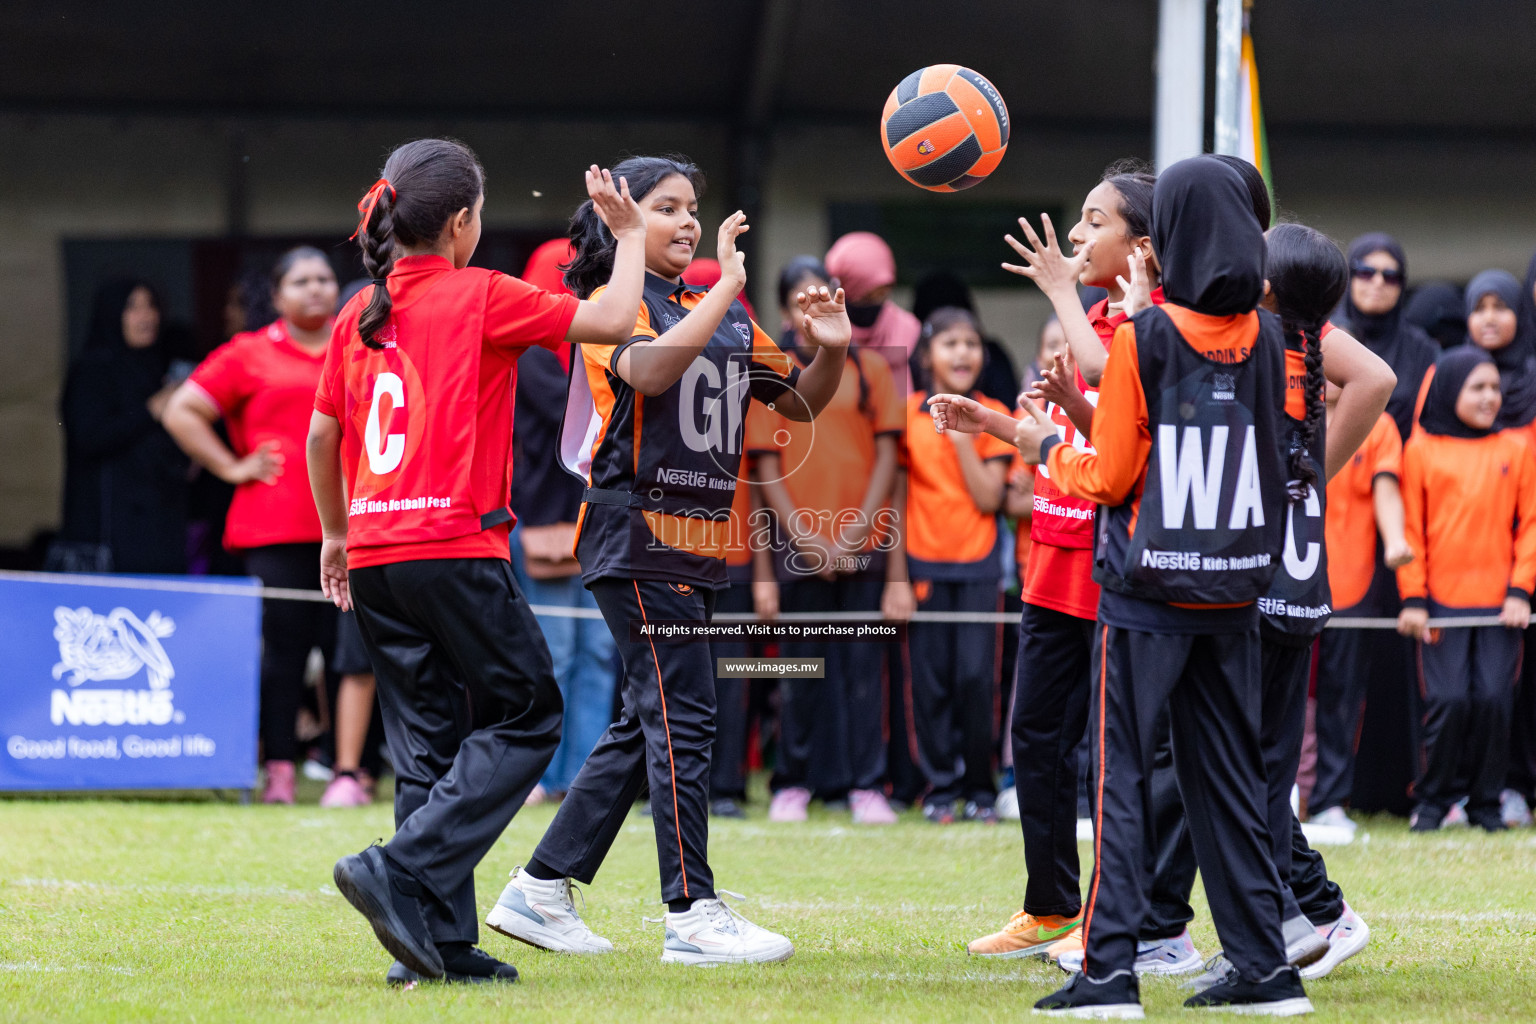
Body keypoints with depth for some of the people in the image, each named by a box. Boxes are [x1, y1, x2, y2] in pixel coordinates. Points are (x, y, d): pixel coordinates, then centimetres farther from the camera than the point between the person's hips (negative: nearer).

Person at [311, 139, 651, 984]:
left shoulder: (358, 315, 10)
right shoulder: (481, 297, -7)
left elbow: (321, 435, 17)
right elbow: (612, 320, -7)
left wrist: (336, 534, 30)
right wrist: (630, 234, 9)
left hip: (374, 557, 7)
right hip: (455, 549, -7)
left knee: (428, 739, 10)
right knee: (525, 718, 3)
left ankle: (443, 942, 6)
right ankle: (402, 875, -12)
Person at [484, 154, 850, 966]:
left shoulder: (725, 316, 16)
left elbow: (800, 402, 18)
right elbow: (649, 369, -28)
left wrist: (831, 351, -2)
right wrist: (726, 287, -28)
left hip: (697, 545, 8)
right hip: (637, 537, -8)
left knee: (646, 728, 10)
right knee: (682, 720, -10)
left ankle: (541, 891, 17)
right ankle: (692, 915, -8)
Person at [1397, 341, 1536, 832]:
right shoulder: (1422, 451, 4)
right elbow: (1411, 528, 4)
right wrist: (1413, 598, -2)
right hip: (1442, 601, -1)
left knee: (1493, 699, -4)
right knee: (1448, 700, -7)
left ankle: (1485, 801, 9)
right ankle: (1432, 800, 9)